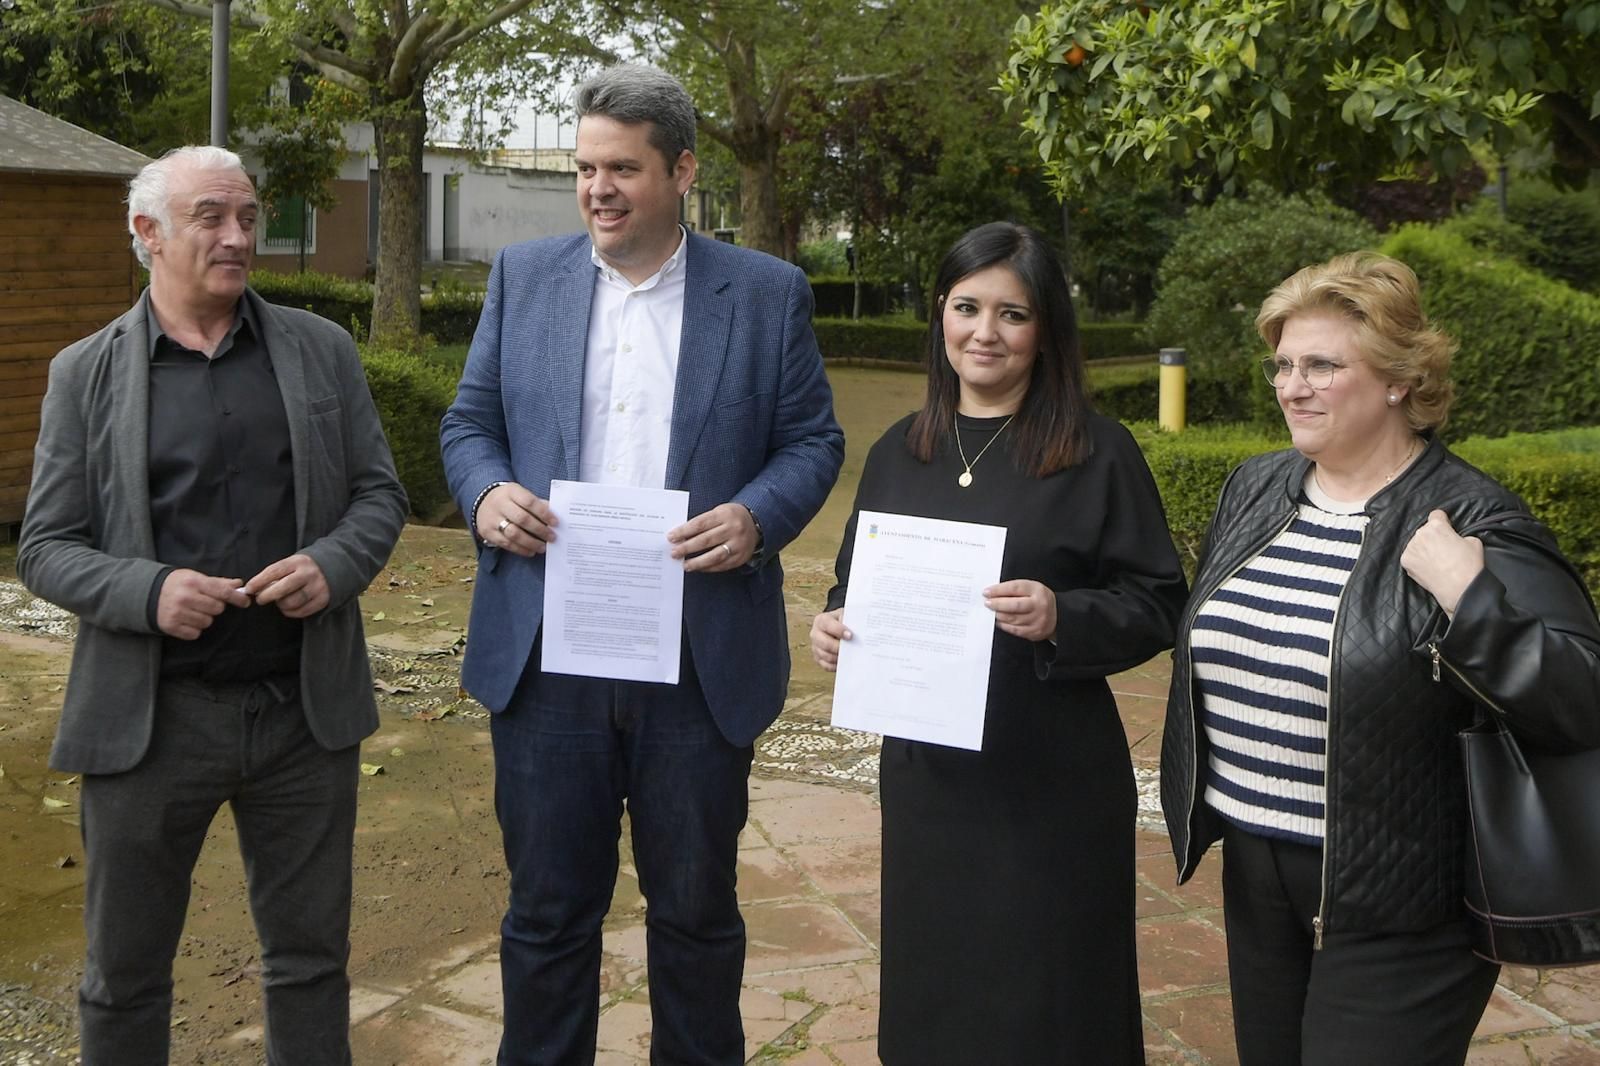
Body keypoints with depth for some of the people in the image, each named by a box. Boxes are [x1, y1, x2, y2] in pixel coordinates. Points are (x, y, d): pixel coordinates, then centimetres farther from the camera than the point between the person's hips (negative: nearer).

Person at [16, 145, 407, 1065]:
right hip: (149, 713, -1)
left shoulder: (322, 351, 6)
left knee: (311, 955, 14)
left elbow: (380, 494, 8)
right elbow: (46, 549, 0)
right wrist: (147, 593, -19)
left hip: (305, 706, 1)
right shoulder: (86, 374, 1)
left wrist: (333, 565, -13)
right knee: (126, 972, 13)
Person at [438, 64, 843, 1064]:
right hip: (546, 651, 2)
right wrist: (486, 491, -11)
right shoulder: (524, 277, 7)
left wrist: (757, 516, -16)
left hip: (702, 659, -1)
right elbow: (470, 420, 11)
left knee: (696, 909, 13)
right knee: (548, 907, 12)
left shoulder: (769, 293, 2)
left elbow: (813, 439, 3)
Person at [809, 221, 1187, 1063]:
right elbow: (857, 584, 15)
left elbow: (1157, 605, -8)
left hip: (1054, 782, -4)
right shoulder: (899, 451, 8)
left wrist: (1062, 619, -25)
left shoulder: (1096, 453, -7)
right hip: (924, 770, 5)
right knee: (932, 996, 16)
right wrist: (834, 623, -7)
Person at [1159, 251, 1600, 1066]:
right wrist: (1200, 803, 16)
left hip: (1398, 906, -6)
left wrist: (1467, 597, -31)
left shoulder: (1470, 522, -15)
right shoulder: (1254, 489, 5)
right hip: (1256, 875, 7)